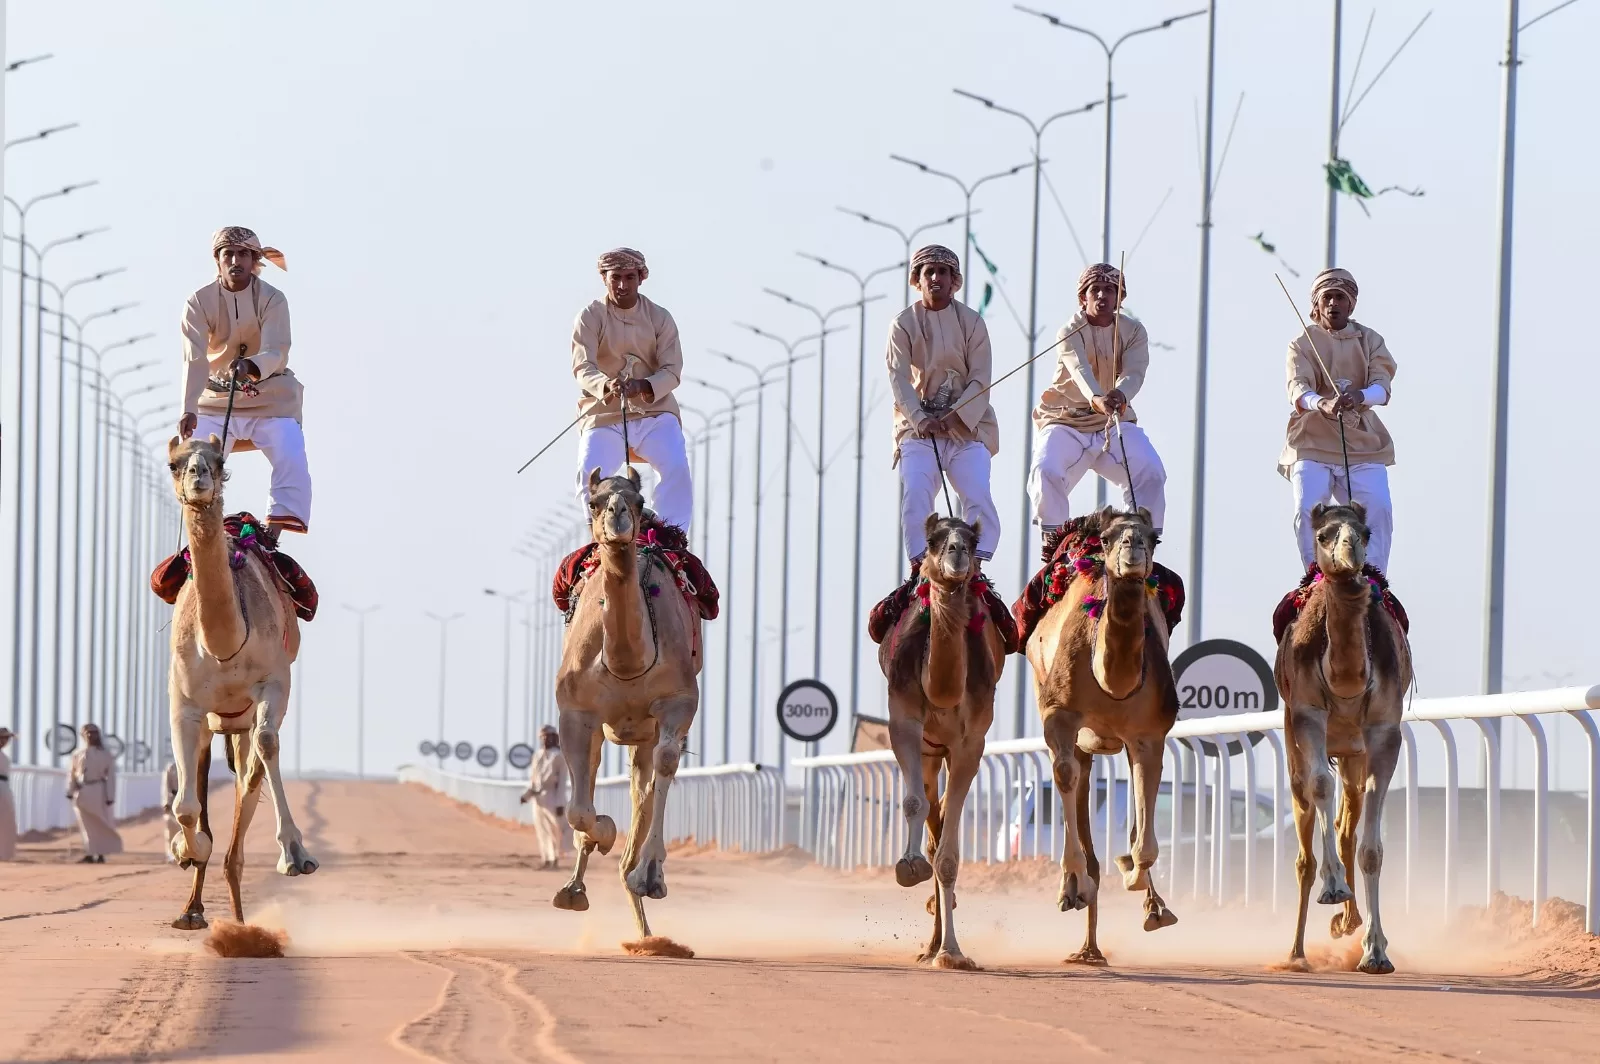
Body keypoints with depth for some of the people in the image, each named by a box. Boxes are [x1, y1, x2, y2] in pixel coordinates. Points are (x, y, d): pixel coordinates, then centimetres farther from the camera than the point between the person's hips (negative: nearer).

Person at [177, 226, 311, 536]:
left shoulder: (272, 299, -14)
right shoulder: (199, 302, -12)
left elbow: (277, 353, -28)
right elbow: (194, 359, -22)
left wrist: (251, 366, -52)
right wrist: (188, 410, -36)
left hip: (269, 397, -1)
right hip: (215, 399, 1)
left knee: (292, 462, -20)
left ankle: (274, 532, -20)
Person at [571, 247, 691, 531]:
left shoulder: (660, 318, 5)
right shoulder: (590, 318, -1)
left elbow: (672, 370, -3)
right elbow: (583, 368, -14)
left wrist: (644, 387, -26)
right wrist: (606, 386, -37)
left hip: (655, 413, 1)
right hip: (605, 415, -1)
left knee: (676, 467, -23)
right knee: (590, 475, -22)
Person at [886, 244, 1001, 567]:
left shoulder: (971, 321, 3)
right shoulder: (903, 324, 3)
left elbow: (981, 379, -2)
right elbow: (899, 379, -5)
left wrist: (956, 416, -18)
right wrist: (920, 419, -20)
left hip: (967, 423, 0)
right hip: (920, 424, 0)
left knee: (978, 495, -17)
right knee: (915, 494, -18)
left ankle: (976, 562, -19)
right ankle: (920, 564, -21)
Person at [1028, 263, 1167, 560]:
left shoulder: (1133, 331, -1)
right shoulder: (1071, 332, -11)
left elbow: (1134, 373, -20)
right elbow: (1080, 370, -32)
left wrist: (1120, 394, -46)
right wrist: (1097, 400, -55)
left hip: (1115, 421, 2)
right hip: (1066, 420, -2)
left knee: (1151, 471, -18)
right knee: (1046, 470, -27)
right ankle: (1053, 541, -12)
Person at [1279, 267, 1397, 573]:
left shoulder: (1370, 341, 8)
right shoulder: (1302, 344, 4)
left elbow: (1382, 385, -9)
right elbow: (1297, 389, -15)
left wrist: (1361, 396, -35)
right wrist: (1322, 404, -39)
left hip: (1362, 442, 1)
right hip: (1313, 443, -1)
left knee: (1378, 510, -16)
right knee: (1308, 512, -17)